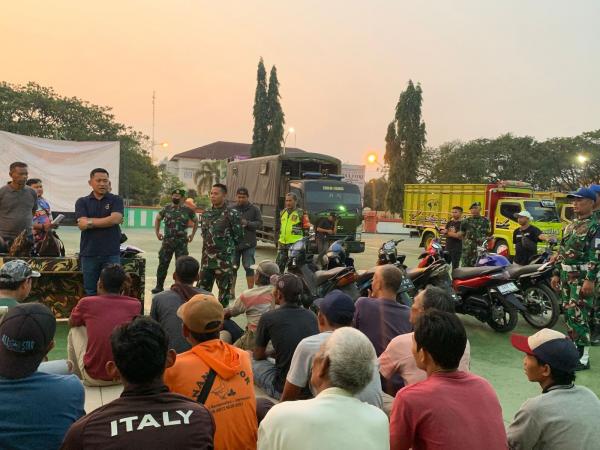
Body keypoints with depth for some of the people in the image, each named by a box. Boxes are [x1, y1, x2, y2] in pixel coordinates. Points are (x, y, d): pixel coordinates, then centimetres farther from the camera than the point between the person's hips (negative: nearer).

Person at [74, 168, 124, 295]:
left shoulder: (116, 200, 5)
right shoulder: (82, 202, 8)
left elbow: (115, 219, -13)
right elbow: (82, 224, -6)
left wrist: (91, 221, -7)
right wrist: (108, 220, -6)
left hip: (111, 254, -1)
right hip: (89, 254, 1)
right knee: (90, 292, 9)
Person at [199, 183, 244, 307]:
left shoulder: (232, 214, -9)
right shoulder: (206, 214, 9)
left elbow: (239, 236, -6)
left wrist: (227, 246, 4)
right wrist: (210, 246, 11)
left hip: (224, 259, -6)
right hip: (207, 258, 6)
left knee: (224, 290, 5)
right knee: (202, 289, 11)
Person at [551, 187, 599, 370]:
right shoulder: (570, 225, 16)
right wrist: (556, 273, 16)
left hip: (582, 278, -8)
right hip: (566, 276, 8)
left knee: (577, 315, -10)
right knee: (568, 313, 12)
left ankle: (583, 358, -5)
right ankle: (574, 346, 24)